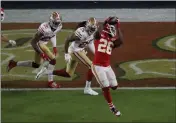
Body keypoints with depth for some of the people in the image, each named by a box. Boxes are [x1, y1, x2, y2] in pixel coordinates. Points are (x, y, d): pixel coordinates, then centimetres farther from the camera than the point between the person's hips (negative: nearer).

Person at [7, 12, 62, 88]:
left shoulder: (59, 26, -12)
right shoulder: (44, 28, -34)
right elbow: (33, 42, -26)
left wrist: (54, 47, 5)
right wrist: (42, 54, -28)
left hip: (44, 44, 8)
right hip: (39, 44, -8)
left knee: (36, 65, 20)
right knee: (53, 60, -18)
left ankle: (14, 64, 32)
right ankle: (50, 82, -6)